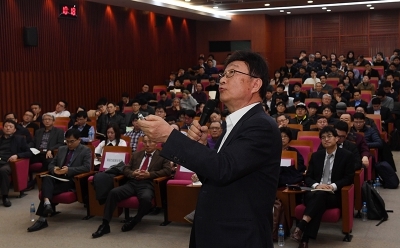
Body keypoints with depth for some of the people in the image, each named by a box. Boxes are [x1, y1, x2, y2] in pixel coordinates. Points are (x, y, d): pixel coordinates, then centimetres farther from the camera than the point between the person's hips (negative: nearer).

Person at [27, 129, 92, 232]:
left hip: (73, 180, -5)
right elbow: (51, 164, 23)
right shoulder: (61, 149, 23)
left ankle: (42, 219, -32)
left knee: (48, 188, -29)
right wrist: (54, 169, -4)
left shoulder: (85, 151, 5)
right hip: (58, 178, 5)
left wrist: (69, 170, -19)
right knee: (47, 179, -32)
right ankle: (47, 203, -53)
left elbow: (87, 167, -10)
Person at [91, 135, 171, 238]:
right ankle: (105, 224, -19)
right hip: (132, 183, 4)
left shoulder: (162, 156, 12)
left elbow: (167, 170, -1)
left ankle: (135, 221, -10)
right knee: (113, 192, -24)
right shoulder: (136, 155, 25)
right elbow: (126, 169, 21)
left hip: (147, 184, -4)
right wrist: (132, 173, -4)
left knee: (146, 198, -38)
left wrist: (150, 174, -11)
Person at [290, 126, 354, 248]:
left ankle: (300, 227, -48)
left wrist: (333, 186, -19)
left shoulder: (346, 155, 5)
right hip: (315, 192, 2)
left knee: (321, 194, -37)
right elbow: (308, 177, 11)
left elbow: (349, 178, -1)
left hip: (334, 195, -2)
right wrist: (316, 185, -13)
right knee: (312, 196, -35)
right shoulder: (316, 155, 15)